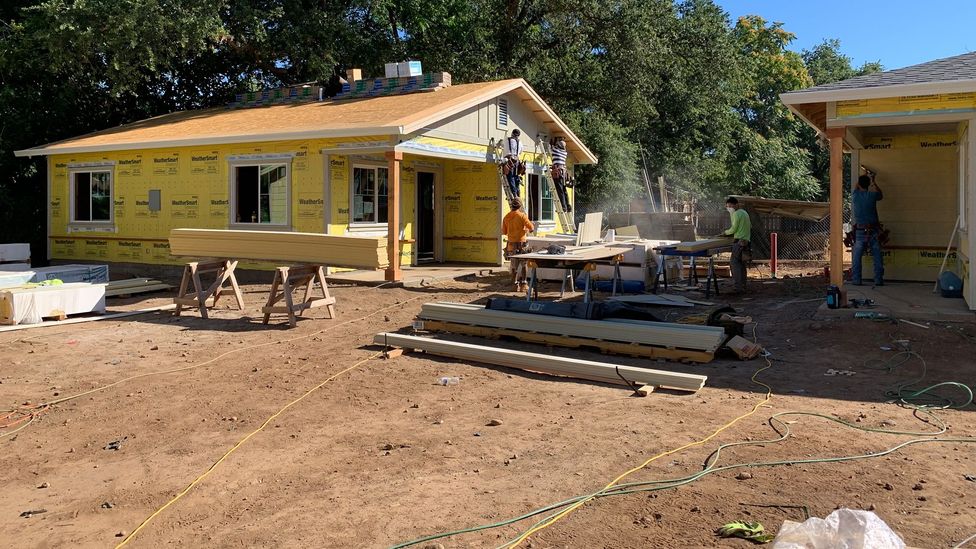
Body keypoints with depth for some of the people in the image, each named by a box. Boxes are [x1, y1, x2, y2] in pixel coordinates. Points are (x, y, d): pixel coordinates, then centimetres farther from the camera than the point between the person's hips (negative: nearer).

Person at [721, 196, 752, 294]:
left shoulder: (736, 214, -10)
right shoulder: (744, 212, 20)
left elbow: (733, 229, -12)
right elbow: (750, 226, 27)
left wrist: (726, 232, 7)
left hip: (739, 241, -10)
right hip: (746, 241, 10)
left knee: (735, 263, -11)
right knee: (741, 264, 12)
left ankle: (737, 287, -16)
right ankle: (742, 286, 13)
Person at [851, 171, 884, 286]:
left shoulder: (854, 195, -2)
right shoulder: (872, 195, -4)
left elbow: (856, 188, 24)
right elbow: (881, 195, 21)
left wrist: (863, 178, 39)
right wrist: (873, 181, 30)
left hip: (860, 232, 0)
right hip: (873, 231, 0)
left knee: (856, 257, 7)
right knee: (877, 257, 6)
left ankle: (856, 280, 4)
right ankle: (878, 280, 7)